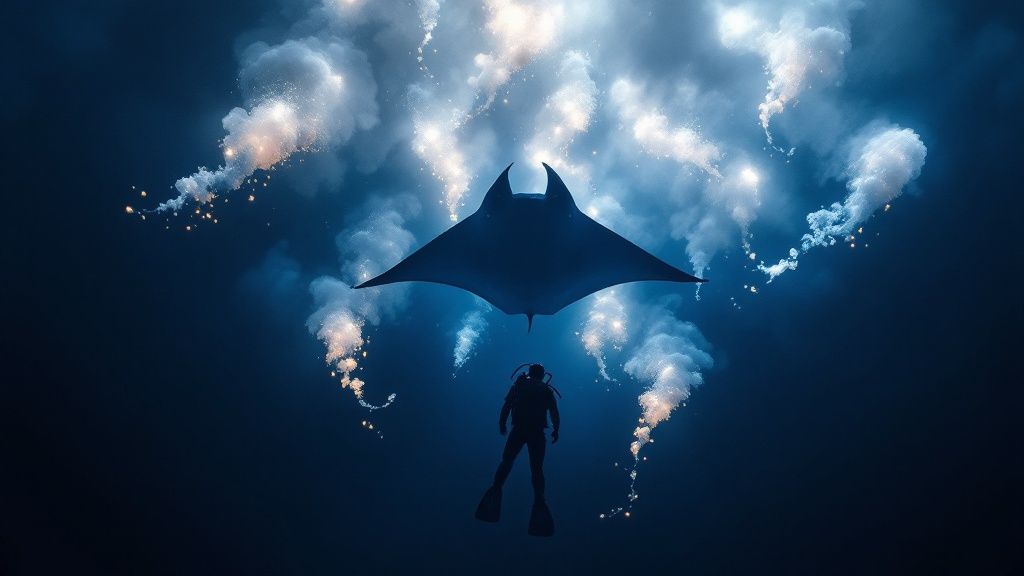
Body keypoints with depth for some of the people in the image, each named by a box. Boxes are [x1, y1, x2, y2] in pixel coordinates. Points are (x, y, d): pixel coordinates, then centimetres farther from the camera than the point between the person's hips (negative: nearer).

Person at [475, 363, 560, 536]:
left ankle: (496, 488, -16)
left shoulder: (518, 385, 16)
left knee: (506, 461, 6)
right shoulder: (547, 390, 16)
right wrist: (555, 430, 14)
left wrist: (502, 425, 11)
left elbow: (506, 406, 7)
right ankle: (539, 499, -15)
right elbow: (554, 413, 5)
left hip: (518, 430, 0)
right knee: (537, 469, 2)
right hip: (537, 433, 0)